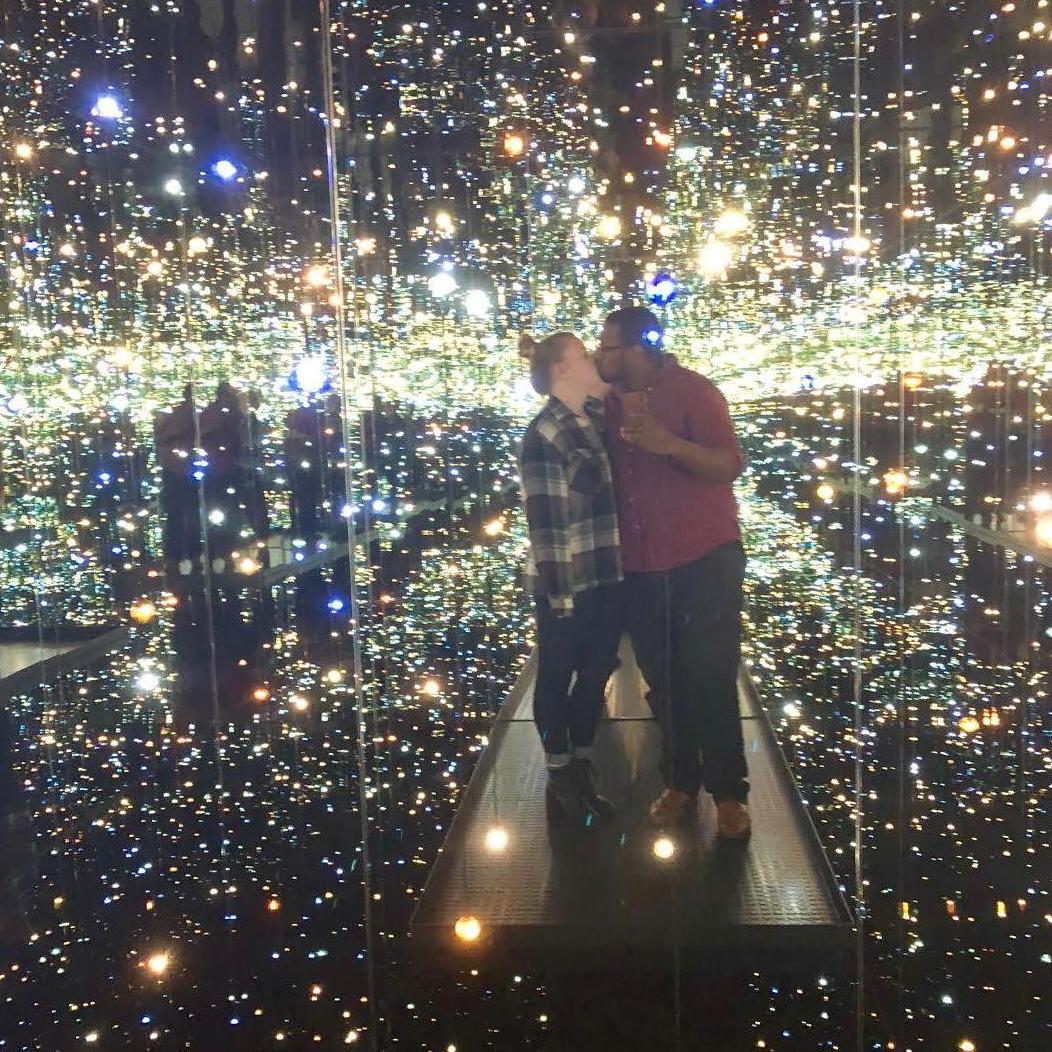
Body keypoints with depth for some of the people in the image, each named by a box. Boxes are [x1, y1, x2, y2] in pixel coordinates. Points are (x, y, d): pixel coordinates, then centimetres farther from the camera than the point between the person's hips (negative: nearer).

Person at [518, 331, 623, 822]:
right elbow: (544, 521, -15)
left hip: (609, 575, 7)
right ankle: (559, 778, 24)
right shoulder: (544, 435, -12)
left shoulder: (599, 419, 8)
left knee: (596, 674, 14)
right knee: (557, 678, 9)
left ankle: (582, 770, 29)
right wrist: (557, 589, -16)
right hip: (567, 580, -7)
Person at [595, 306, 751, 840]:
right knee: (663, 681, 11)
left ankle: (728, 792, 12)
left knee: (710, 679, 0)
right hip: (641, 566, 6)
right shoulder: (611, 402, 7)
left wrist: (666, 442, -33)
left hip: (704, 560, -5)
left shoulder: (692, 390, -11)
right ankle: (681, 782, 24)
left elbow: (730, 465, -18)